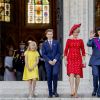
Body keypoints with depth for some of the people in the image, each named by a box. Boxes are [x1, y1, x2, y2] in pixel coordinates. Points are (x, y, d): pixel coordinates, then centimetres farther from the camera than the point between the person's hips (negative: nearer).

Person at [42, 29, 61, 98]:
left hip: (56, 61, -1)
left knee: (55, 74, -21)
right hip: (48, 62, 1)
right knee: (49, 77, -1)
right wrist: (49, 61, -9)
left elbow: (59, 52, 4)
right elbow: (43, 54, 3)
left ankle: (55, 90, -6)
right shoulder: (44, 44, 8)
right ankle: (50, 93, 7)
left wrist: (55, 60, -9)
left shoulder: (56, 42, 8)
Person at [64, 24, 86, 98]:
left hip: (78, 59, 2)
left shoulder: (80, 40, 8)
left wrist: (83, 60, 4)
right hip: (70, 59, -1)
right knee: (71, 74, -18)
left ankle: (76, 92, 7)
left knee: (78, 75, -3)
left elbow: (83, 51, 10)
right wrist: (65, 60, -2)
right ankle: (72, 91, -26)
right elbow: (66, 50, 5)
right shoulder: (69, 40, 4)